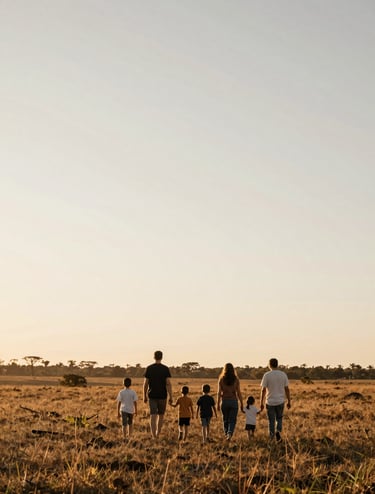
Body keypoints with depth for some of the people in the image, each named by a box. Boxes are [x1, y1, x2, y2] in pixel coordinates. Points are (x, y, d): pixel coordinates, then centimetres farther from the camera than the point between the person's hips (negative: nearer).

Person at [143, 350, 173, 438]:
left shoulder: (149, 368, 0)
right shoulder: (165, 368, -5)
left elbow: (145, 383, 0)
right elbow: (168, 383, -10)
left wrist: (144, 396, 9)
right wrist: (171, 397, -7)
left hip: (152, 395, 1)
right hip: (162, 395, -1)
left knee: (153, 416, -2)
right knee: (161, 415, 15)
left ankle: (154, 436, -12)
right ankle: (157, 434, 22)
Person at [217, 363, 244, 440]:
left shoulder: (221, 379, -2)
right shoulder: (236, 379, -3)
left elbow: (219, 392, -3)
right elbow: (239, 393, -4)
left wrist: (218, 404, 3)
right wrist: (242, 404, 3)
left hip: (224, 401, 1)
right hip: (233, 401, -1)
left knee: (225, 419, 17)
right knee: (232, 420, 3)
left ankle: (226, 434, 25)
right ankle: (230, 434, -19)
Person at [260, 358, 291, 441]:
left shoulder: (266, 375, -7)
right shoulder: (283, 374, 0)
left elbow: (263, 390, -8)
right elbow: (287, 389, 1)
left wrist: (261, 403, -2)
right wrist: (288, 401, 9)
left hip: (270, 402, -2)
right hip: (280, 401, 2)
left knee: (271, 421, 8)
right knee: (279, 419, 18)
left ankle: (271, 438, 6)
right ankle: (278, 431, -8)